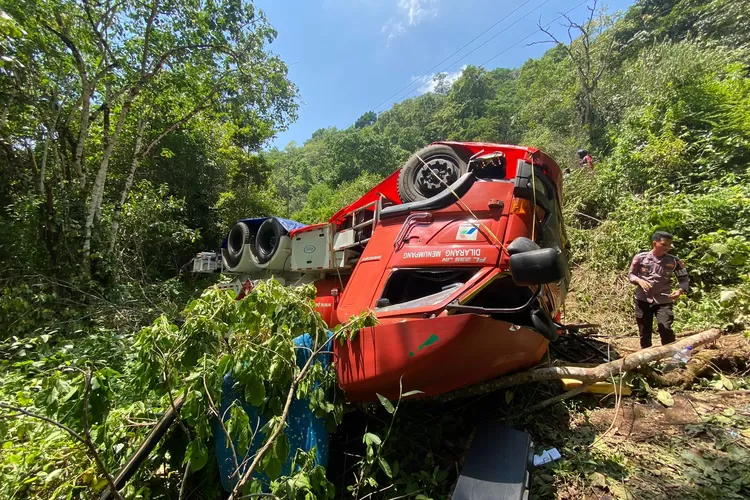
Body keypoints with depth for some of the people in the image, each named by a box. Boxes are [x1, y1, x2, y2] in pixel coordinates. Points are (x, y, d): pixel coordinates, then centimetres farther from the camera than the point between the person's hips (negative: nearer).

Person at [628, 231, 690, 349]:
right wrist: (639, 280, -18)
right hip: (643, 299, 0)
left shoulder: (674, 261, -3)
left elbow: (684, 279, 2)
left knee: (666, 329, -14)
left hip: (663, 300, 0)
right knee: (644, 331, 9)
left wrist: (680, 290, -18)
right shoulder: (641, 258, -5)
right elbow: (630, 275, 3)